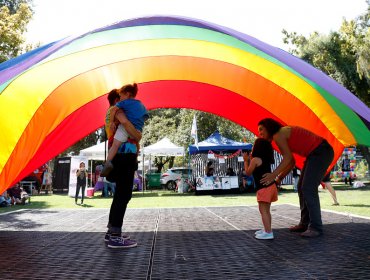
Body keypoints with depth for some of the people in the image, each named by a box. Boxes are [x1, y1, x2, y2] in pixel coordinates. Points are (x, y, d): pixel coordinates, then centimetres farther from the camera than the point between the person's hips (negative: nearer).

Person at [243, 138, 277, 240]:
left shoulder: (255, 159, -11)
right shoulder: (266, 159, 13)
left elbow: (248, 172, -3)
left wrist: (246, 161, 7)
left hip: (264, 188, -9)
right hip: (271, 185, 9)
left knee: (263, 210, -7)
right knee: (266, 210, 17)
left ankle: (268, 232, -8)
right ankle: (267, 229, 26)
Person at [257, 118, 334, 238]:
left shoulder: (278, 135, -11)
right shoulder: (283, 136, 17)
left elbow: (288, 157, -21)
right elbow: (292, 162, 18)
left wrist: (274, 174, -22)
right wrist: (279, 178, 14)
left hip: (321, 152, -10)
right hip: (316, 153, 10)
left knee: (308, 189, -14)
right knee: (302, 187, 11)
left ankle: (316, 227, -10)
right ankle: (305, 223, 17)